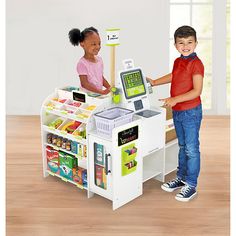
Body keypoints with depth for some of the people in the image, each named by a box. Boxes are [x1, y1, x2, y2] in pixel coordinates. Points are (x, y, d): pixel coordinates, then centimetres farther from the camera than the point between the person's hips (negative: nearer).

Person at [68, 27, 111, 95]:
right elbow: (84, 83, -14)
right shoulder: (82, 63, -11)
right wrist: (102, 92, -18)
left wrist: (110, 88, 3)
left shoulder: (99, 59, 9)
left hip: (99, 94, 5)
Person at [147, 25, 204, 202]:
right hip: (177, 111, 8)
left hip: (191, 112, -8)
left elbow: (197, 91, -23)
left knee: (192, 149, 0)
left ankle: (191, 186, 10)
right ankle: (181, 178, 32)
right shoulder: (178, 62, 8)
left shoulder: (196, 64, -17)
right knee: (182, 146, 19)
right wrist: (154, 82, 32)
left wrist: (175, 99, -28)